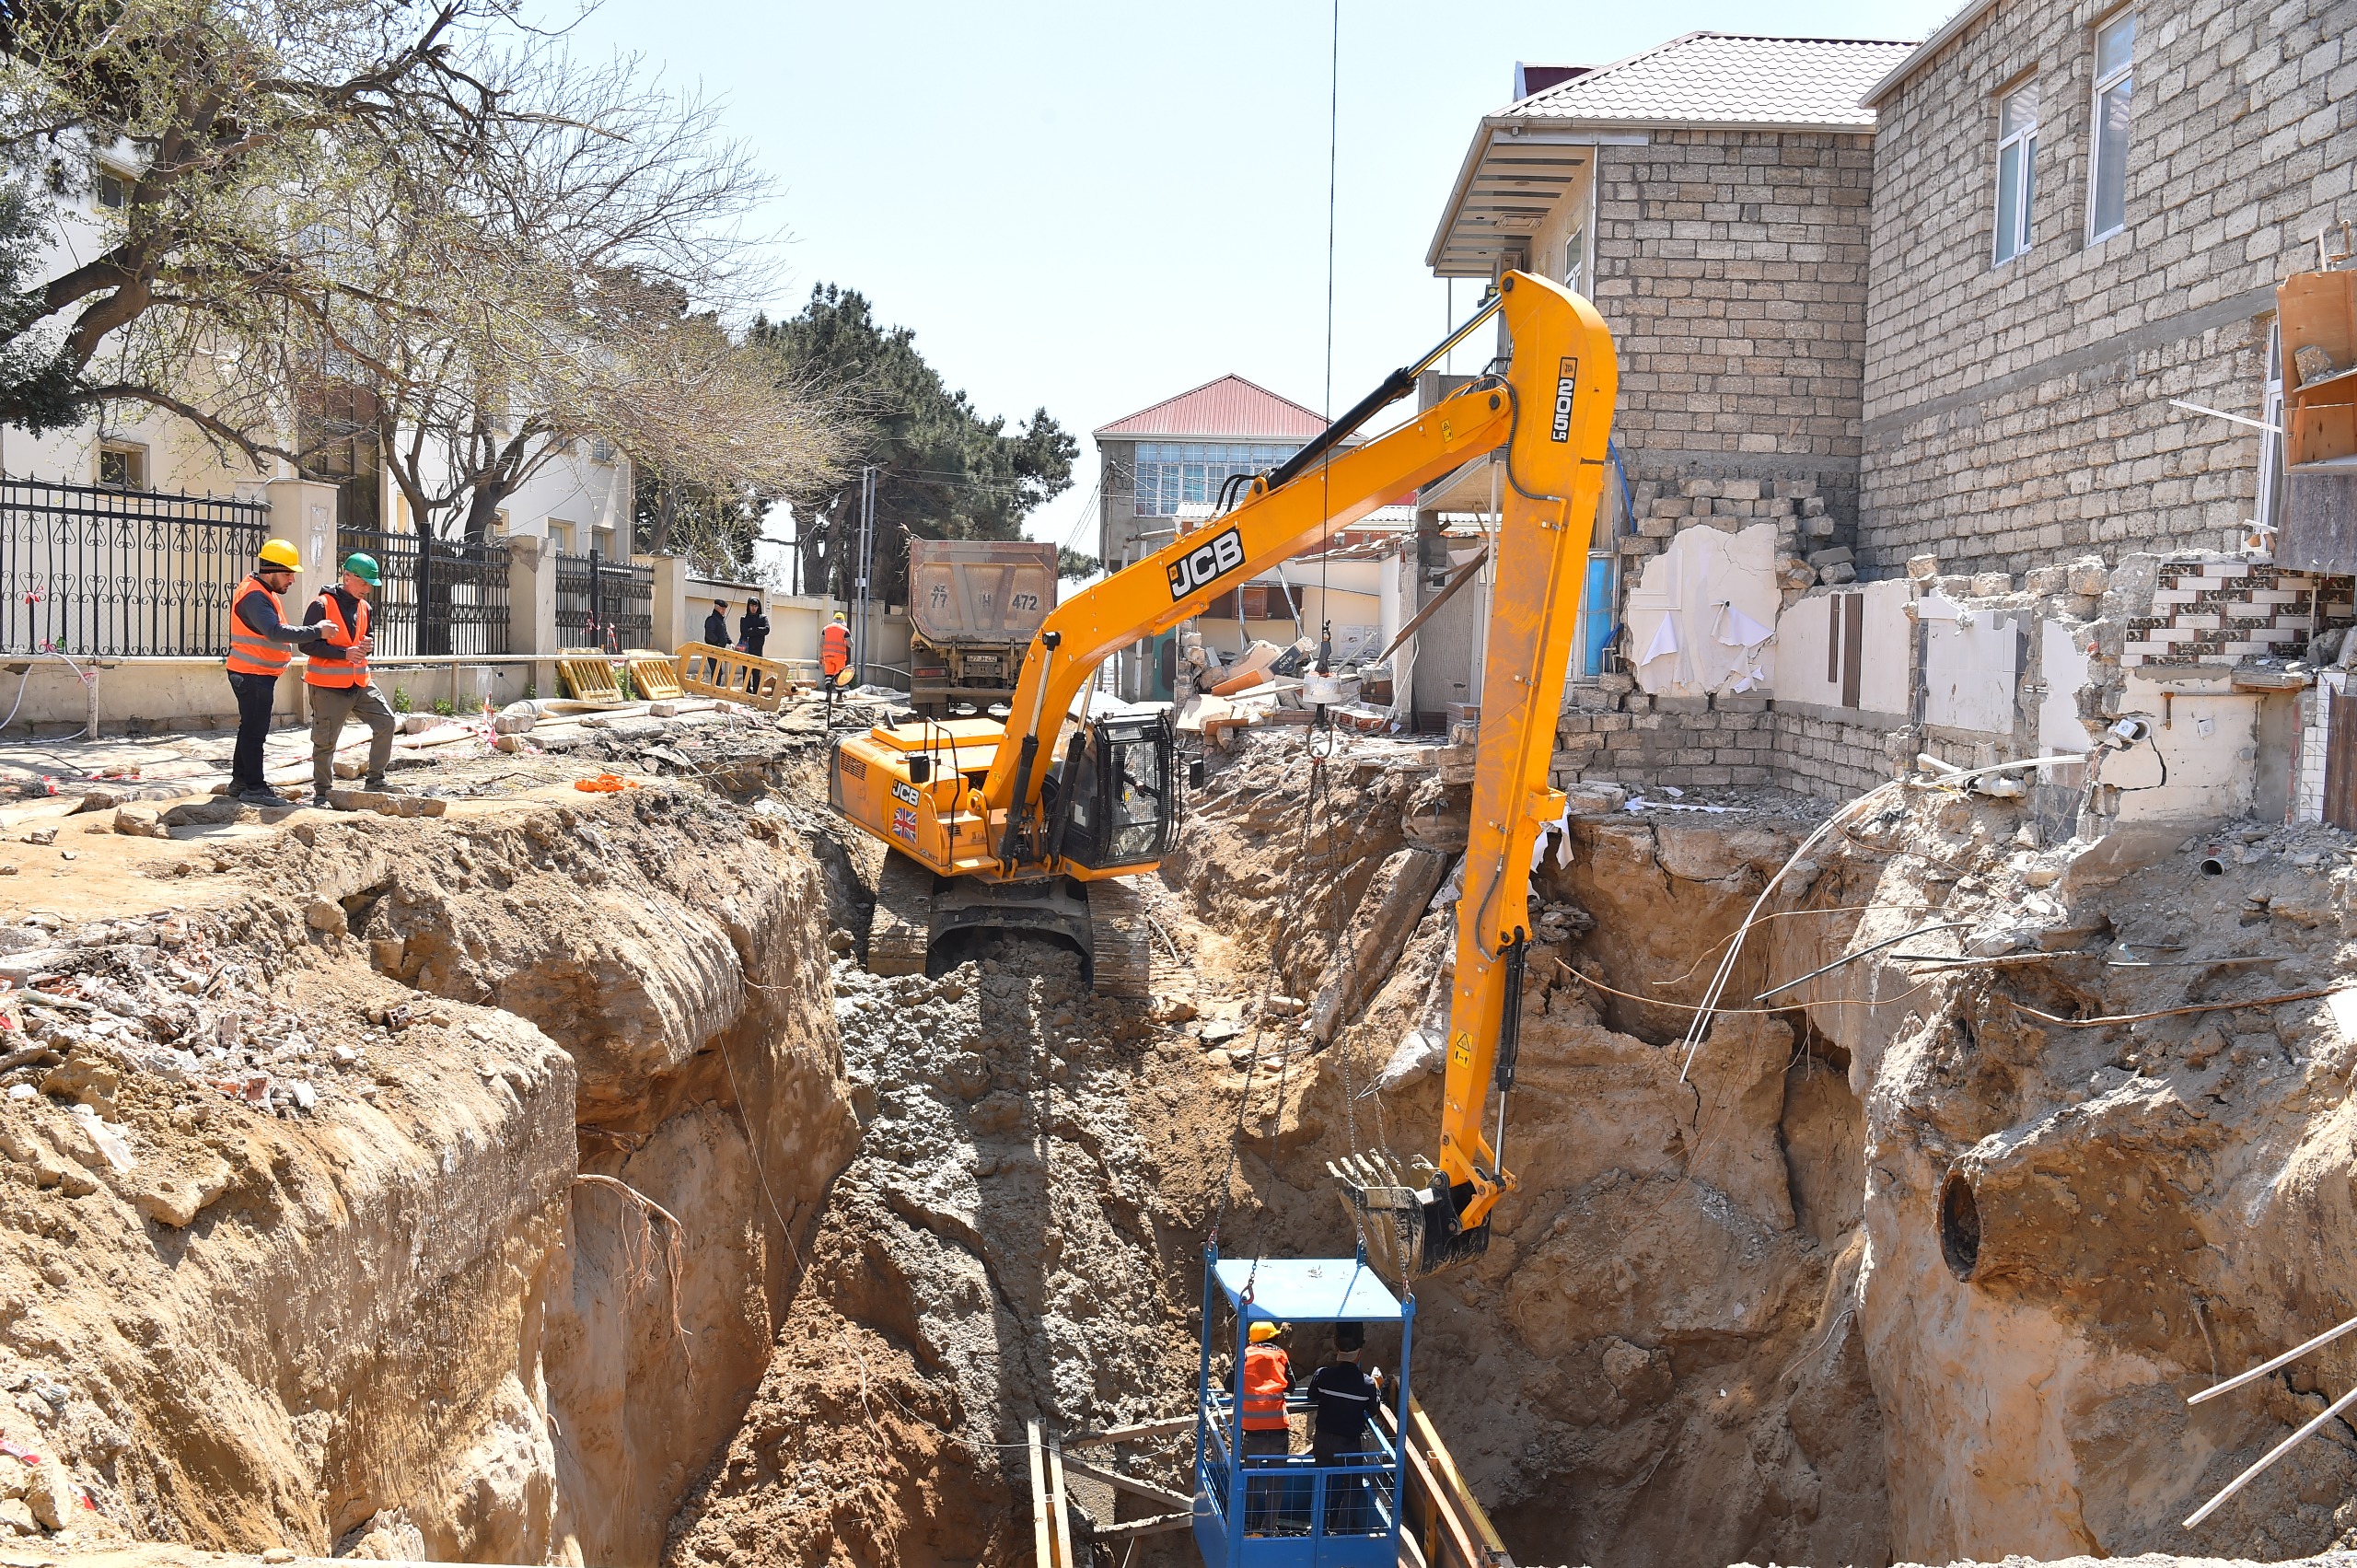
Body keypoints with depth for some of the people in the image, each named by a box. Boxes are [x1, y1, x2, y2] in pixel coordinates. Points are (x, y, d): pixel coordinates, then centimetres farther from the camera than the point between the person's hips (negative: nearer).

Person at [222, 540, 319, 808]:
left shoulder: (264, 592, 15)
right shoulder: (254, 595, -20)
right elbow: (275, 632, -32)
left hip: (258, 674, 11)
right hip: (252, 675, -11)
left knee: (250, 728, 16)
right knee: (254, 731, -7)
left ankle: (240, 780, 24)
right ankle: (254, 787, -5)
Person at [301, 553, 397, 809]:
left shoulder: (364, 607, 11)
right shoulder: (321, 605, -12)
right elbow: (307, 644, -15)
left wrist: (368, 645, -2)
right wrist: (345, 653, -22)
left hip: (359, 684, 7)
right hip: (328, 687, -7)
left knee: (386, 722, 0)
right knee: (326, 740, 1)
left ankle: (375, 778, 11)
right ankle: (321, 791, 14)